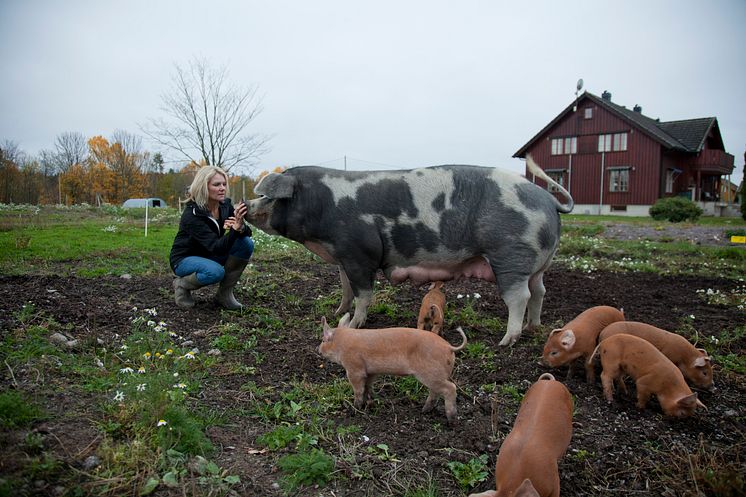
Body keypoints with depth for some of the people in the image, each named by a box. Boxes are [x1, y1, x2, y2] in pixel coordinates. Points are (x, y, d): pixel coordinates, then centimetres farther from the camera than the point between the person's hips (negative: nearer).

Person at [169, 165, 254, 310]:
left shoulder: (225, 205, -10)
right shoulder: (192, 214, -28)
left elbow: (248, 232, -12)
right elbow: (216, 247, -36)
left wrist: (241, 227, -36)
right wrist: (235, 229, -52)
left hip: (208, 256, 6)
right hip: (185, 259, -6)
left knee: (247, 243, -18)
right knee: (216, 271, -37)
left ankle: (225, 293, -7)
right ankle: (182, 284, -4)